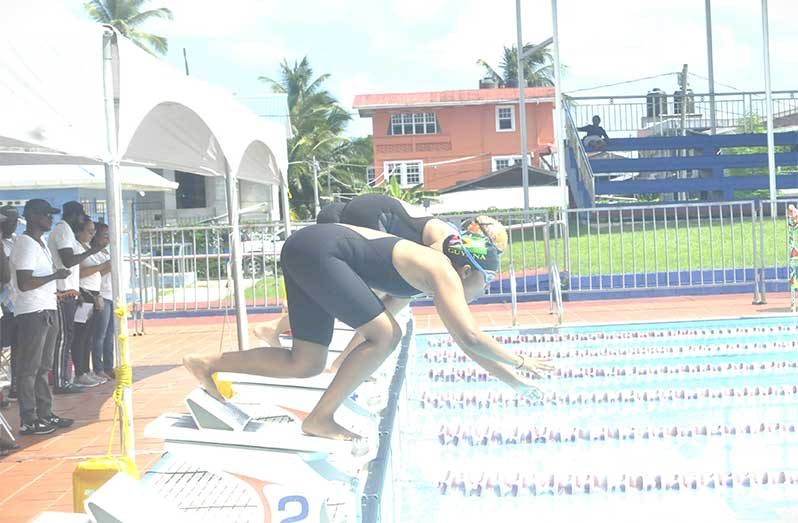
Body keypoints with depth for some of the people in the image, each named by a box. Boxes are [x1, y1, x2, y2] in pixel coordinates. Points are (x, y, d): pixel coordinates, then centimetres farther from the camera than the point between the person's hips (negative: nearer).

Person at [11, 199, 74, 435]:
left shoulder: (41, 244, 17)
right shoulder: (25, 244, -14)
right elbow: (24, 283, -22)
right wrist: (55, 276, -16)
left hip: (47, 311, 10)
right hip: (32, 313, -10)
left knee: (43, 367, 15)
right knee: (29, 369, -4)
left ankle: (44, 414, 22)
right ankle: (28, 421, 0)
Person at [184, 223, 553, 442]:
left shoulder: (436, 269, 15)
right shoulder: (443, 273, -11)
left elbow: (466, 342, 21)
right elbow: (470, 337, -21)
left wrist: (511, 379, 23)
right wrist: (520, 362, -9)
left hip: (308, 249, 9)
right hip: (319, 250, -9)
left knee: (306, 365, 9)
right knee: (383, 335, -10)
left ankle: (206, 363, 16)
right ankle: (319, 420, -4)